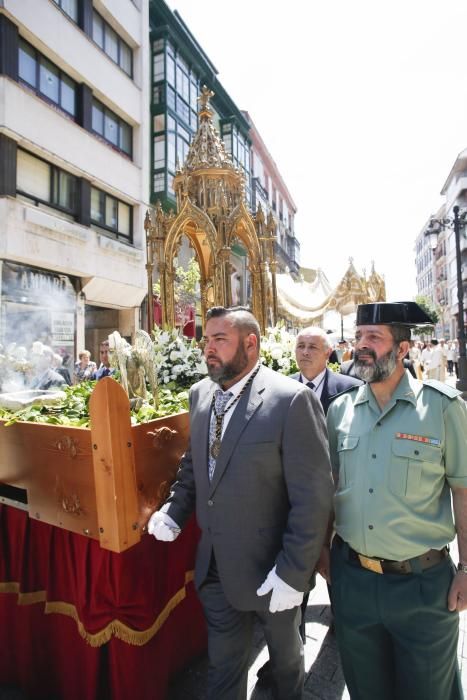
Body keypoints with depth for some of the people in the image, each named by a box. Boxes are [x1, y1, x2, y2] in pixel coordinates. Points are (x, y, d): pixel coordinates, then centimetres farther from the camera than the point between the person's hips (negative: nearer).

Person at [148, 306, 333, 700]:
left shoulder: (293, 400, -23)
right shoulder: (201, 393, -2)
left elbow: (314, 497, -20)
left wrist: (292, 572, -18)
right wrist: (174, 512, -3)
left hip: (270, 568, -4)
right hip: (215, 565, 4)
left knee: (285, 657, 26)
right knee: (223, 662, 24)